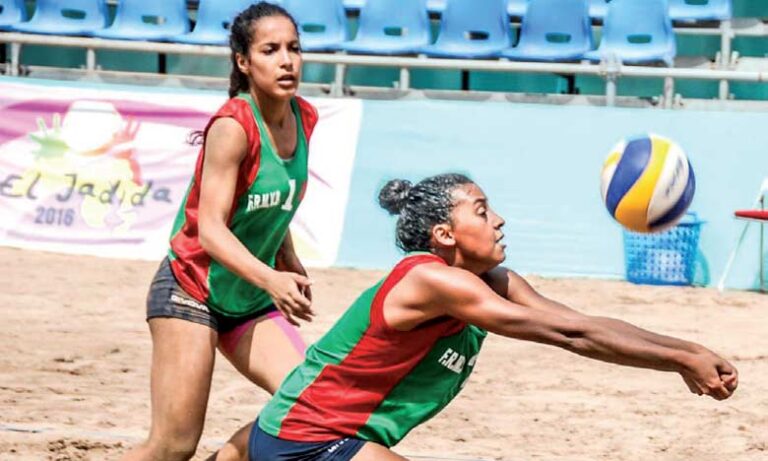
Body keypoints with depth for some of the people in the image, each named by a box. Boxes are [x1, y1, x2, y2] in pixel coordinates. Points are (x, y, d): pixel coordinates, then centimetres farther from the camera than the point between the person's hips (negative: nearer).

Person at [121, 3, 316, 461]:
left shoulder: (304, 119, 1)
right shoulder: (233, 127, -21)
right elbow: (210, 228, -28)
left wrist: (289, 262, 19)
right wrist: (271, 280, -41)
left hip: (251, 300, 7)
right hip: (191, 291, -7)